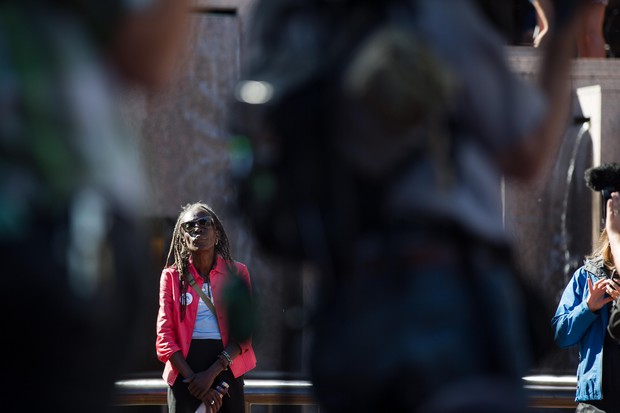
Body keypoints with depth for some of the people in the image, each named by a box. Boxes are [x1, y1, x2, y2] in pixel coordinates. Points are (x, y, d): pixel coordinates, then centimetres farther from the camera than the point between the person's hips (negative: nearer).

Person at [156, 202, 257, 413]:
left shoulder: (237, 272, 5)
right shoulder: (172, 276, 5)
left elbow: (244, 332, -1)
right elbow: (165, 336, -1)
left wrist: (212, 373, -14)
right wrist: (193, 378, -13)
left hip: (227, 368, 0)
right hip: (184, 366, 0)